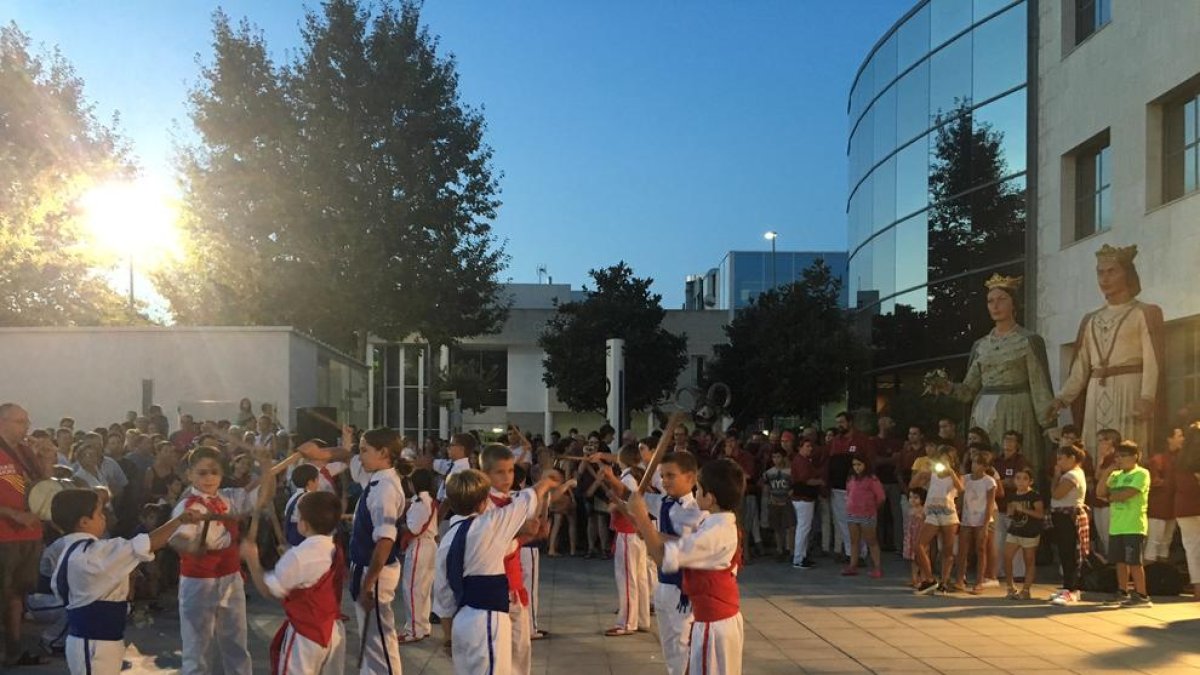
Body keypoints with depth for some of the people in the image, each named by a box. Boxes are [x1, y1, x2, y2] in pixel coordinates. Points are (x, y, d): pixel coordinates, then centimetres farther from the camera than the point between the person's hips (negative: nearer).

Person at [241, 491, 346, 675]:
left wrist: (251, 559, -3)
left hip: (304, 635, -8)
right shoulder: (335, 551, 2)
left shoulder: (298, 555, -22)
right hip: (334, 632, 8)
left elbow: (268, 589, -13)